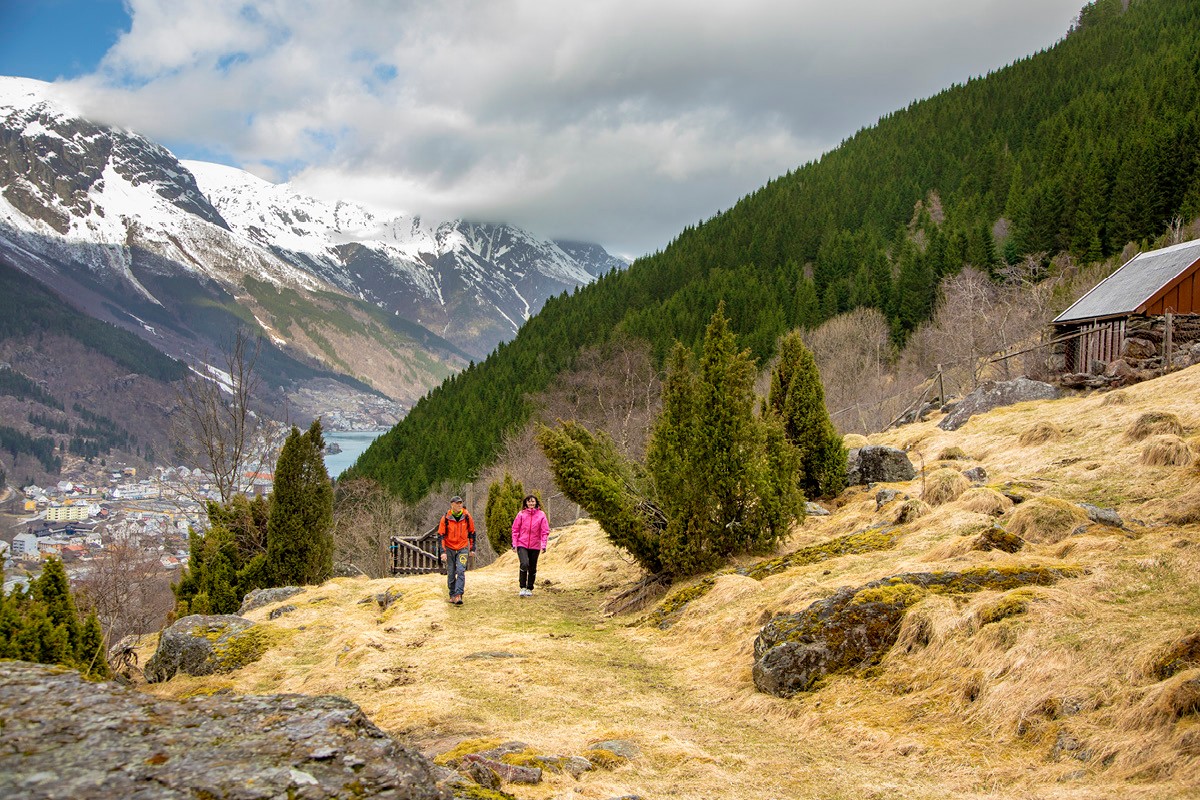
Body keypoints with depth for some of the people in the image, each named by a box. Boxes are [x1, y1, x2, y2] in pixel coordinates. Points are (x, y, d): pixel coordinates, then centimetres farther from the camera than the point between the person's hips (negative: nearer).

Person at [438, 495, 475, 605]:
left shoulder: (466, 516, -4)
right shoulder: (446, 518, -8)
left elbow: (472, 532, 8)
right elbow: (441, 535, -5)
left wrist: (472, 549, 8)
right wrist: (443, 552, -11)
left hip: (463, 548, 0)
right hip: (449, 548, 0)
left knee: (461, 571, -14)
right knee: (451, 573, 6)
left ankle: (458, 595, -19)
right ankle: (452, 595, 19)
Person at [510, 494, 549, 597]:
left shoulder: (541, 515, -1)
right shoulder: (521, 514, -1)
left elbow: (545, 531, 0)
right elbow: (515, 529, 3)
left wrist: (544, 545, -8)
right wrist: (514, 544, -2)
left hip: (535, 546, 2)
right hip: (522, 545, -2)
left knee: (532, 568, 10)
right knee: (524, 564, -20)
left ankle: (529, 589, 26)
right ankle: (523, 588, -9)